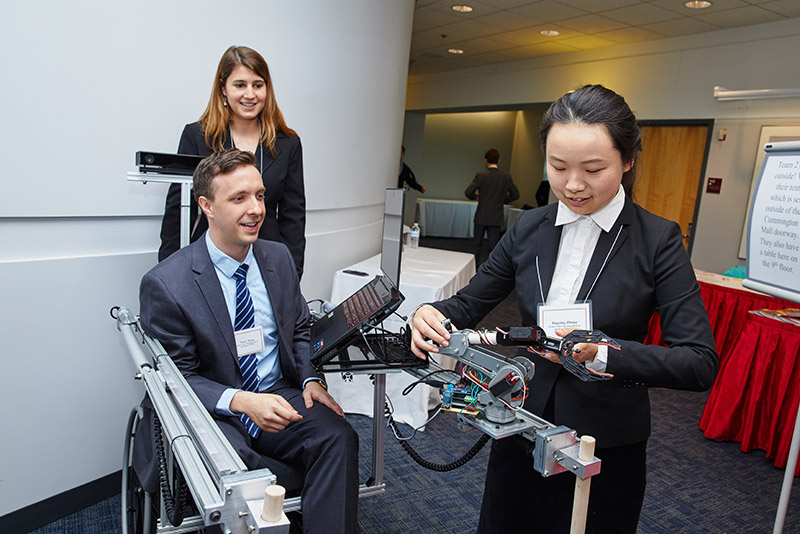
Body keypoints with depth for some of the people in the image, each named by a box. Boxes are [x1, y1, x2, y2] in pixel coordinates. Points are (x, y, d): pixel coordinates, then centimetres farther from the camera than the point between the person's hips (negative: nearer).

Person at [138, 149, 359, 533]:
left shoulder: (279, 258, 4)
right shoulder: (165, 284, -12)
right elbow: (177, 376, -9)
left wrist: (310, 379, -5)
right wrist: (241, 401, -25)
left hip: (279, 394, 4)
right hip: (213, 412, -4)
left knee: (338, 436, -23)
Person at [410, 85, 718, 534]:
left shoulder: (658, 240, -13)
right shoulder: (529, 228, -3)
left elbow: (701, 363, -17)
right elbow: (470, 302, 3)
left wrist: (600, 354, -32)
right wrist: (433, 316, -20)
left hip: (608, 450, -3)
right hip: (521, 428, 3)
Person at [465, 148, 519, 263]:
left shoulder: (480, 175, -10)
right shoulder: (506, 177, -3)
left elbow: (468, 192, -14)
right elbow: (515, 195, 3)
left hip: (481, 217, -1)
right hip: (496, 218, 1)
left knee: (476, 244, 12)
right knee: (493, 246, 7)